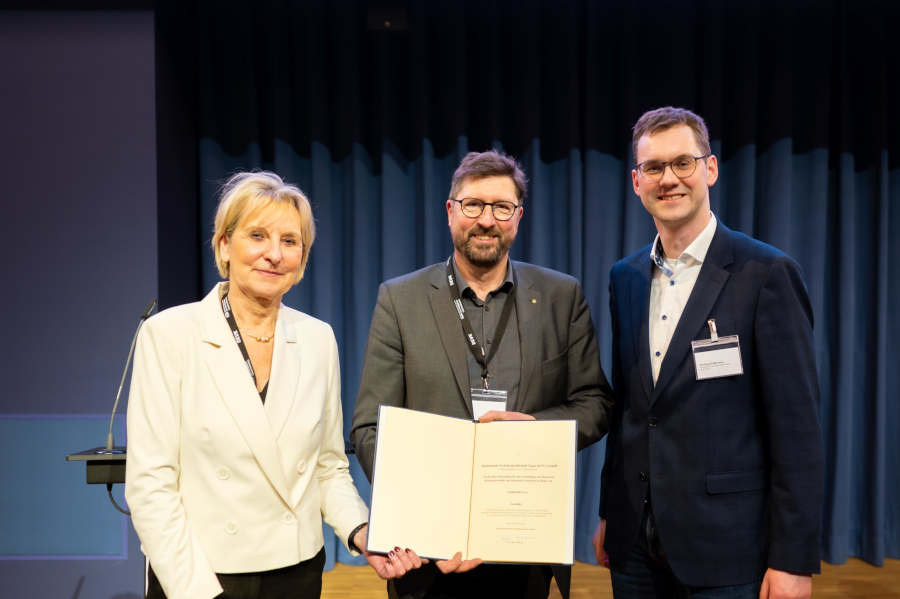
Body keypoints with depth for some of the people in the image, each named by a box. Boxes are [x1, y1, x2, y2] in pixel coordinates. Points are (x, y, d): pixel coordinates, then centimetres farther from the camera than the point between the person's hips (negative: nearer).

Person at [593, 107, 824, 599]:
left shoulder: (765, 273, -10)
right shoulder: (625, 278, 7)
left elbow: (795, 424, -11)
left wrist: (794, 558, -12)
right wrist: (608, 512, 13)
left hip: (726, 542, -4)